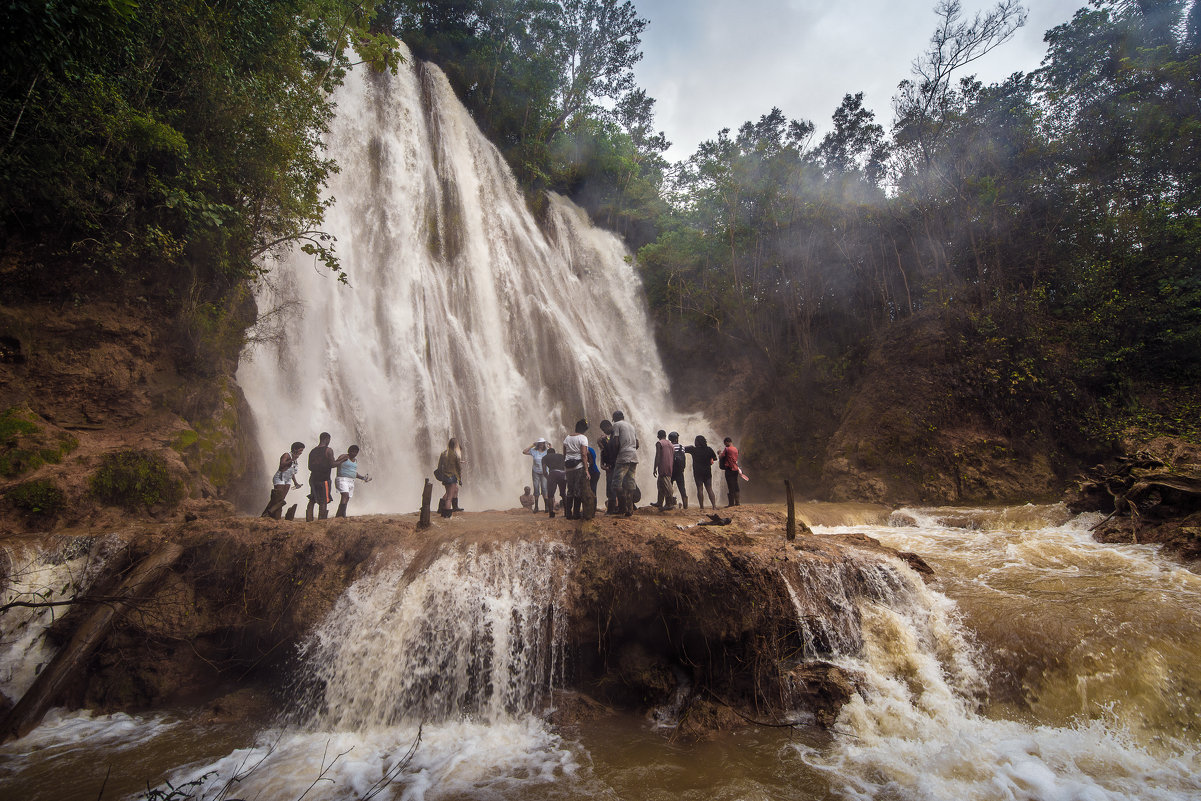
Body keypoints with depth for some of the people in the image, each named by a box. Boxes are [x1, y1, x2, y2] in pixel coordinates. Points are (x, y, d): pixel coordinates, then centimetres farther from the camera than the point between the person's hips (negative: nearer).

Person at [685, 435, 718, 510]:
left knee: (699, 489, 1)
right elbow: (715, 458, 7)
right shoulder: (709, 449, 0)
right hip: (707, 472, 2)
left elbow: (683, 449, 0)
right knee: (709, 489, 6)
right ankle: (714, 505, -1)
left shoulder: (693, 449, -6)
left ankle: (702, 506, -1)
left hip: (697, 472, -2)